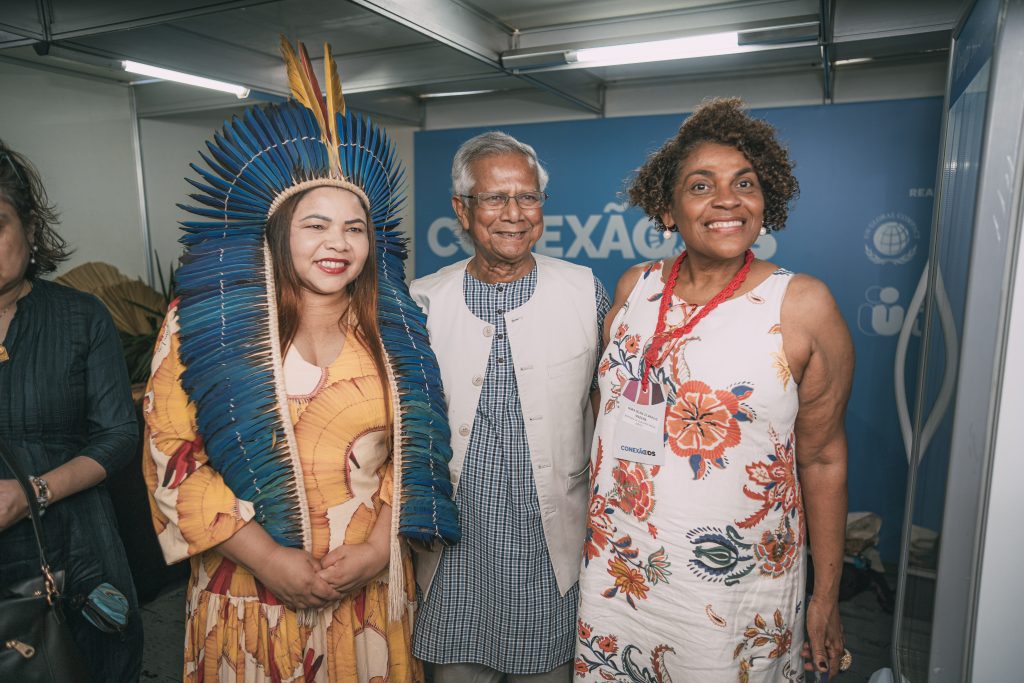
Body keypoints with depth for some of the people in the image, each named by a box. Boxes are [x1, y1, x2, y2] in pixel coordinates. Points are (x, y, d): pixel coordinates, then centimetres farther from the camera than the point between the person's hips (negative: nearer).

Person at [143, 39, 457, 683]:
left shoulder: (394, 329, 0)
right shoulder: (203, 323, -7)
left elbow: (412, 452, 3)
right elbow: (173, 457, -8)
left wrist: (379, 547, -8)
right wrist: (267, 559, -13)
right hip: (249, 590, -1)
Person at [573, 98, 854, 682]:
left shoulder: (803, 305, -10)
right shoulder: (635, 287, 0)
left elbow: (823, 459, -5)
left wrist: (827, 597, -1)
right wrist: (592, 522, 13)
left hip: (734, 585, -3)